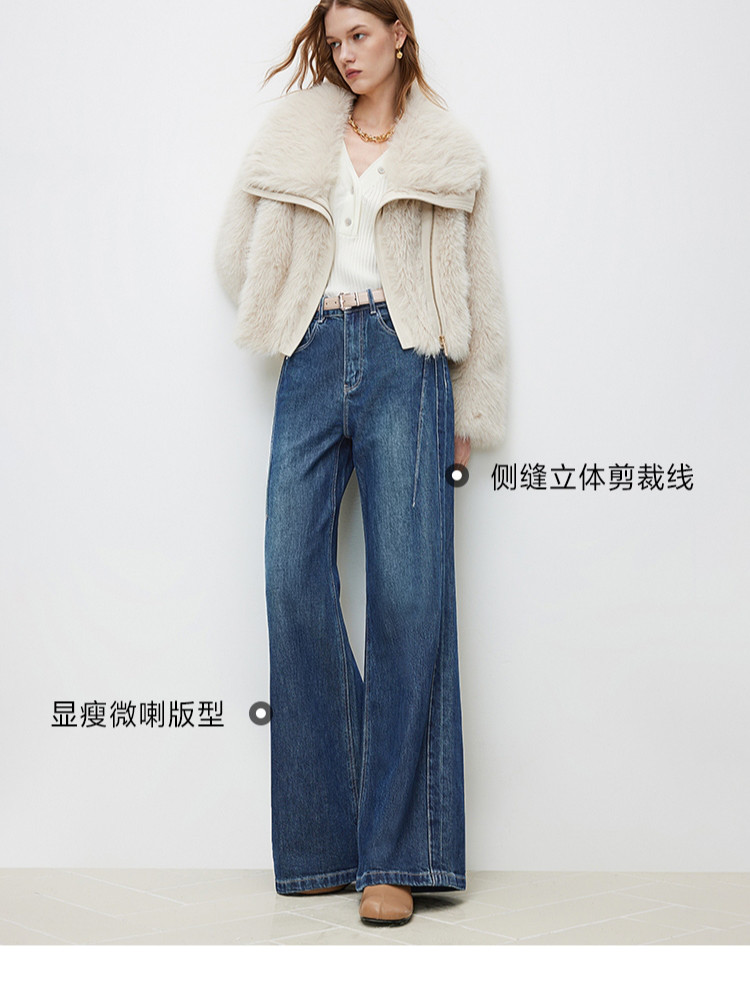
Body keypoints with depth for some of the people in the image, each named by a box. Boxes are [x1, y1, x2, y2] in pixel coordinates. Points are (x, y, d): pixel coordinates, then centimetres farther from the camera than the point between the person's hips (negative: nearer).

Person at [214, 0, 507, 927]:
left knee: (408, 590, -11)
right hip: (313, 363, 3)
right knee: (293, 581, -7)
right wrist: (295, 321, 15)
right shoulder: (294, 135, 18)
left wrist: (470, 413, 8)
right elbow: (237, 250, 24)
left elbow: (479, 287, 13)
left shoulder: (448, 149, 13)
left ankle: (397, 852, -9)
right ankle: (324, 839, 4)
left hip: (405, 363, -2)